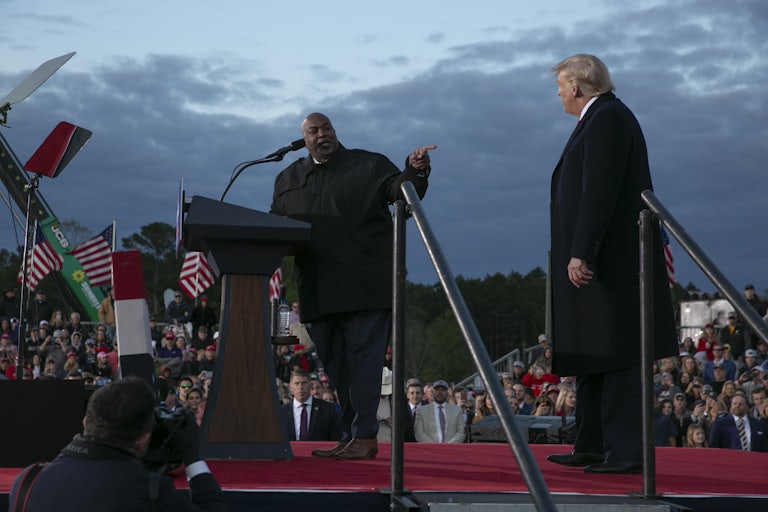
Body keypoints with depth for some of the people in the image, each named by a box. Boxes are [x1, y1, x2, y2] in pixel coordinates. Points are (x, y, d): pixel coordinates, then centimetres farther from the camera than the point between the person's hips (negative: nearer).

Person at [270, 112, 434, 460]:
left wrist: (415, 172, -29)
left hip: (365, 285, -5)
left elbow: (399, 190, -8)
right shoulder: (288, 180, 18)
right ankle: (351, 437, 14)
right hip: (318, 292, 5)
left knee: (362, 356, -10)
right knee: (335, 363, 8)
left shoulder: (368, 166, 5)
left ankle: (364, 436, -9)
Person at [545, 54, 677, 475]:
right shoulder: (602, 118, 19)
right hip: (598, 257, 11)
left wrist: (580, 252, -25)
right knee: (593, 353, 14)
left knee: (612, 355, -10)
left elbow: (599, 192, -22)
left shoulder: (606, 118, -13)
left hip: (609, 259, -11)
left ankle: (628, 452, -8)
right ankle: (591, 447, 21)